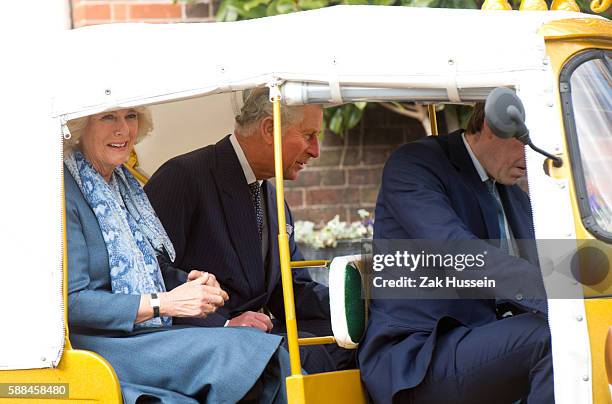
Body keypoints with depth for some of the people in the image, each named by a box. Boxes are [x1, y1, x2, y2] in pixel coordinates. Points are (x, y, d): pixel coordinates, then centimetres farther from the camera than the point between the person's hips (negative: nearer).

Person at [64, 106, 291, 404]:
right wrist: (164, 303, -18)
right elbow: (70, 303, -17)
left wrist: (190, 282, 2)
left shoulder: (125, 183, 18)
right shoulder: (64, 193, -10)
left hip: (150, 336, 8)